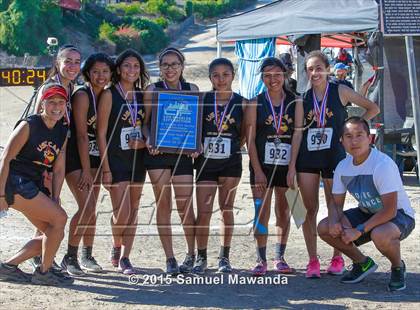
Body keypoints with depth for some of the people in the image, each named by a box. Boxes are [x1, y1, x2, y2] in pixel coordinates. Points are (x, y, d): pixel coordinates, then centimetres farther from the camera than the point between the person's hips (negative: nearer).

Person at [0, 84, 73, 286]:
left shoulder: (62, 132, 9)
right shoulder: (28, 125, -12)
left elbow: (58, 169, 10)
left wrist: (54, 199, 0)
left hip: (34, 186, 9)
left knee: (54, 234, 7)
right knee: (59, 218, -17)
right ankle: (44, 272, -2)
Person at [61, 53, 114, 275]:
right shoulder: (82, 96, -14)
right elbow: (81, 135, -16)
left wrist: (97, 168, 4)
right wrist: (85, 171, -17)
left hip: (94, 156, 7)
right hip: (75, 157, -7)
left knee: (91, 209, 8)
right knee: (87, 207, -14)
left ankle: (87, 256, 18)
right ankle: (69, 257, -4)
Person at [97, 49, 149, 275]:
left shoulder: (142, 96, 9)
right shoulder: (109, 95, -6)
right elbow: (101, 133, -8)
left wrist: (145, 142, -6)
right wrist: (105, 169, -12)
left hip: (138, 159, 5)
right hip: (115, 159, -5)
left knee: (133, 210, 5)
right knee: (122, 211, -10)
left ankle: (124, 259, 14)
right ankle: (116, 249, 17)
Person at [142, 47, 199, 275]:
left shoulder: (192, 90, 9)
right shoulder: (152, 90, 5)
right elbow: (145, 122, 5)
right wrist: (148, 139, -14)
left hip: (183, 153, 0)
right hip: (158, 152, 0)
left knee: (185, 204, -4)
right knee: (163, 204, 1)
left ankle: (191, 254, 15)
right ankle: (169, 258, 8)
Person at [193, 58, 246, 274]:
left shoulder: (241, 103, 0)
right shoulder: (202, 100, 2)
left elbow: (245, 135, 7)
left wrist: (231, 149, -1)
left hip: (230, 162, 0)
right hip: (205, 161, 0)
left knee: (227, 208, 7)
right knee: (203, 211, -2)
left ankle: (224, 257, 17)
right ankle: (201, 258, 10)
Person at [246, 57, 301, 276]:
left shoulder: (295, 103, 2)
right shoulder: (256, 103, -1)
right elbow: (250, 139, -4)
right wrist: (258, 171, -10)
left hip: (287, 165, 1)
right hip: (262, 165, -1)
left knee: (284, 212, 9)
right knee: (262, 212, -3)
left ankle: (280, 257, 21)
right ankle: (261, 260, 4)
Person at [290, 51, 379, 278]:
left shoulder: (340, 92, -1)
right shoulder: (303, 98, 6)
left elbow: (373, 108, 5)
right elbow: (298, 132, 5)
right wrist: (292, 165, 0)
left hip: (334, 156, -2)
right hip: (307, 158, 2)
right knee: (310, 210, 2)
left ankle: (337, 258, 18)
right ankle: (313, 260, 9)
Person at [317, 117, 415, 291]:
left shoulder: (383, 164, -28)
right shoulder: (343, 167, -6)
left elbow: (390, 210, -30)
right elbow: (335, 202, 4)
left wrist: (359, 231, -31)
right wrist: (334, 221, -20)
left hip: (399, 216, -7)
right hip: (367, 213, 7)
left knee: (380, 235, -40)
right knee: (324, 228, -10)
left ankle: (398, 267, -5)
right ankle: (363, 263, 12)